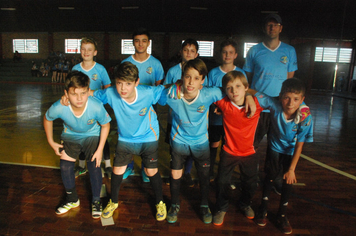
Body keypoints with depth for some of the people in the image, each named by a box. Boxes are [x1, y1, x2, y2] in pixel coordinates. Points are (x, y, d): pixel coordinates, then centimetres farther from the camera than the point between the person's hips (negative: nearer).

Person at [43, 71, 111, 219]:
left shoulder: (97, 107, -37)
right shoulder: (59, 108, -33)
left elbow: (105, 125, -16)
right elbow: (47, 119, -7)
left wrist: (100, 149, -17)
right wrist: (51, 142, -3)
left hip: (92, 136, -2)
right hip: (70, 136, 2)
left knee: (94, 166, -10)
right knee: (65, 166, -1)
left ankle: (96, 201, 15)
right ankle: (72, 200, 26)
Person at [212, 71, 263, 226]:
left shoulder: (256, 104, -19)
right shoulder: (223, 103, -19)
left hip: (249, 153, 1)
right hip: (228, 152, -1)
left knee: (251, 183, 20)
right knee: (222, 182, 10)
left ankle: (245, 204, 51)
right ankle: (221, 208, 37)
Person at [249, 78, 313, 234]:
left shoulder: (305, 117, -32)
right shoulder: (274, 105, -33)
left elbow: (299, 145, -22)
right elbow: (251, 92, -25)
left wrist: (291, 169, -18)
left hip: (291, 150, 0)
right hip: (274, 146, 0)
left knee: (288, 181, 4)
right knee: (270, 176, 6)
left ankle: (282, 214, 27)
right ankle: (263, 208, 31)